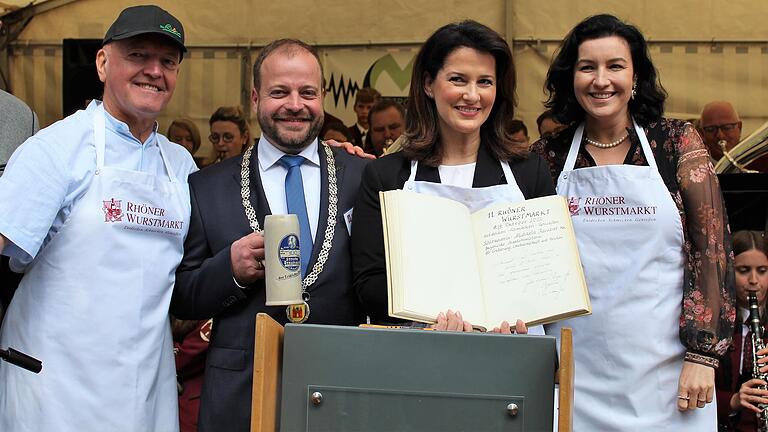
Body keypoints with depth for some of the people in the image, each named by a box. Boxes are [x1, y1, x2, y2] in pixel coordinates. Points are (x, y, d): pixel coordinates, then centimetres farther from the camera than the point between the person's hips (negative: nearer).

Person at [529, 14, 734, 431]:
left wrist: (702, 354, -9)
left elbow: (711, 246, -2)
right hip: (574, 372, 1)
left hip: (665, 373, -1)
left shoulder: (677, 142, 1)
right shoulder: (548, 157, 3)